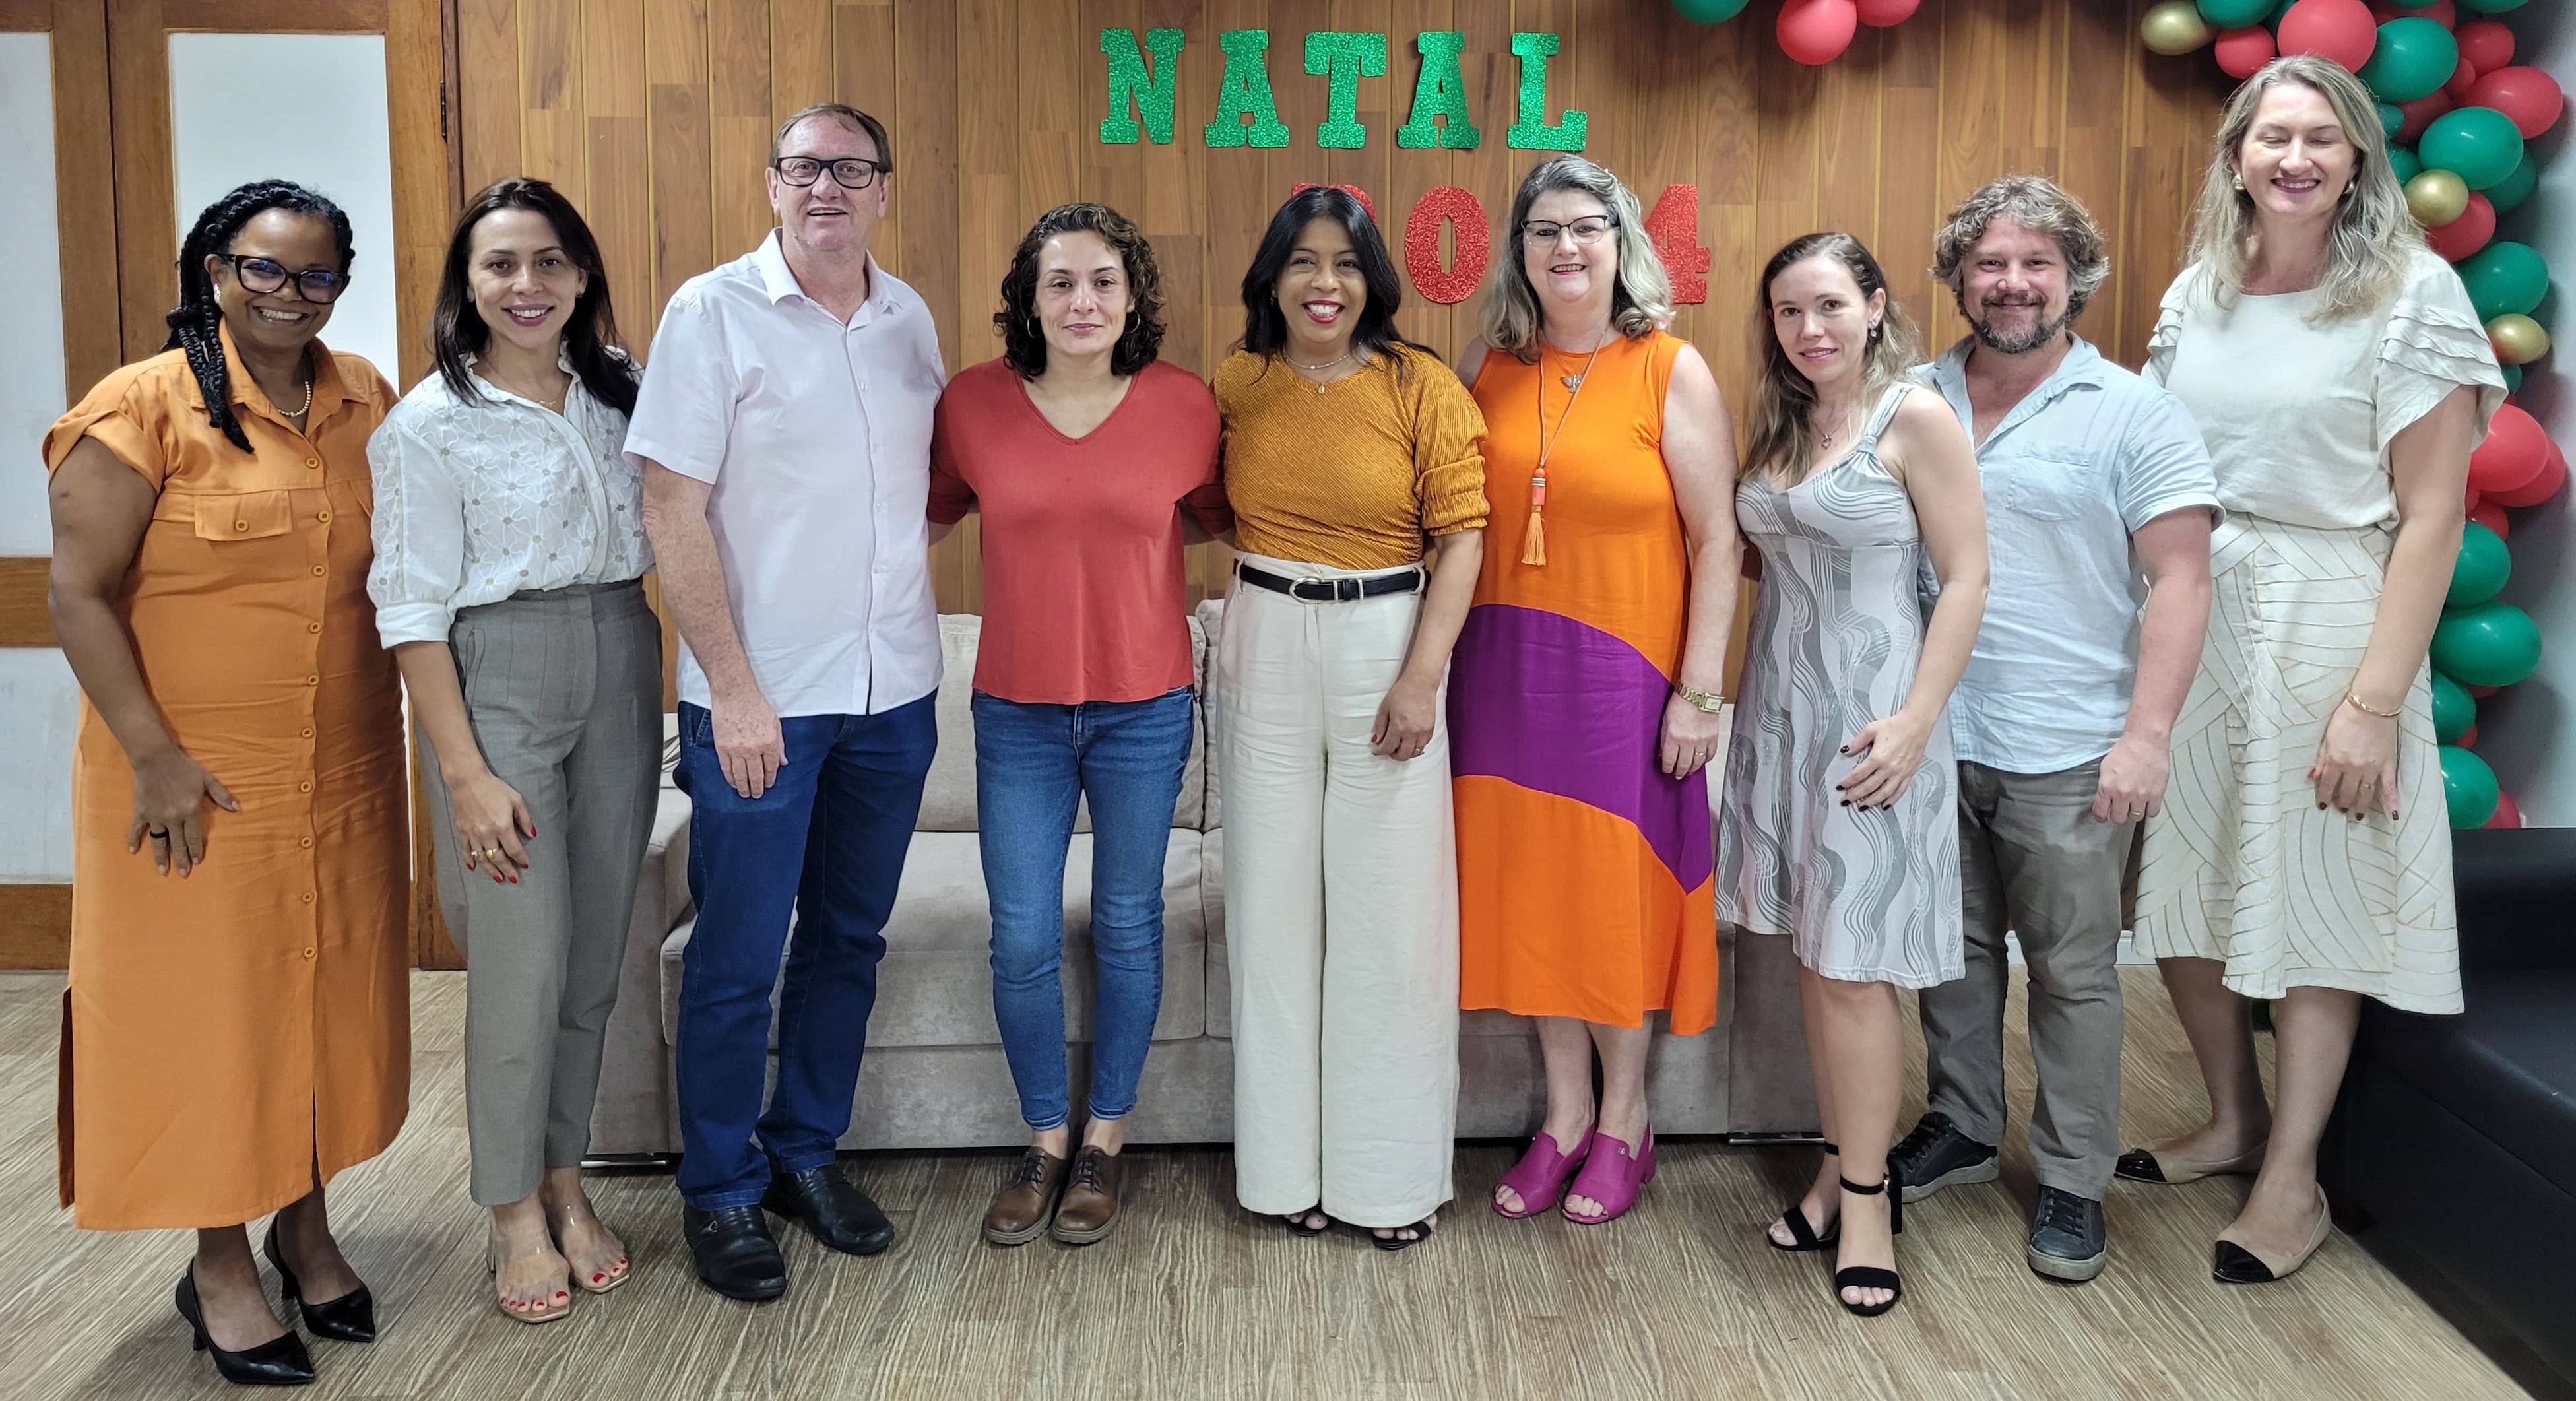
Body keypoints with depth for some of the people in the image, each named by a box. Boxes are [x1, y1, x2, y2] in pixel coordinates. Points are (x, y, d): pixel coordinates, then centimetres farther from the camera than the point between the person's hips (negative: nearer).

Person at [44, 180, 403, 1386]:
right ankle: (219, 1267, 20)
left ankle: (308, 1230, 31)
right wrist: (154, 756, -16)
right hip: (199, 784, -5)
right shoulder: (144, 407, -10)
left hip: (346, 772, 5)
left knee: (329, 994, 14)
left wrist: (402, 711, 11)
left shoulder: (365, 401, 6)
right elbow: (81, 592, -12)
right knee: (208, 1006, 5)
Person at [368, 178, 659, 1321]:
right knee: (523, 957, -4)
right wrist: (466, 772, -14)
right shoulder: (431, 423, -7)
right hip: (497, 680, -5)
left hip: (622, 669, 5)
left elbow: (661, 530, 16)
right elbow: (413, 611, -8)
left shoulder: (619, 392, 7)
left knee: (597, 950, 10)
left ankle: (564, 1178, 25)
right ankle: (513, 1208, 14)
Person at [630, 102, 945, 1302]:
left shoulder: (910, 319, 7)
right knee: (737, 958, 3)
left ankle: (807, 1153, 31)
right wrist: (732, 686, -14)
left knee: (849, 939, 15)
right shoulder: (713, 313, -8)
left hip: (893, 690, 5)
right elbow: (672, 510, -11)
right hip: (761, 698, -5)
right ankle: (720, 1193, 20)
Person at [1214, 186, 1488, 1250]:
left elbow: (1461, 535, -7)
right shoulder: (1235, 386, 4)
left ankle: (1392, 1171, 15)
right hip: (1266, 653, 3)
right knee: (1275, 903, 7)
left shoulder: (1421, 386, -4)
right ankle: (1289, 1163, 20)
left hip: (1385, 648, -2)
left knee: (1388, 907, 1)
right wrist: (1265, 557, 0)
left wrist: (1423, 675, -14)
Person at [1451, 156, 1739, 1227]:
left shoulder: (1671, 370, -5)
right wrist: (1437, 665, 2)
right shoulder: (1488, 365, 6)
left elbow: (1717, 540, -6)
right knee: (1528, 883, 9)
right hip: (1504, 661, 4)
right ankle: (1565, 1108, 25)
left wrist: (1699, 689, -11)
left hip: (1622, 666, -4)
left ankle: (1625, 1116, 23)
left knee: (1619, 885, 5)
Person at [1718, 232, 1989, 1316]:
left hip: (1869, 708, -6)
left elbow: (1964, 580, -11)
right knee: (1810, 948, 10)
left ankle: (1866, 1190, 9)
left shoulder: (1915, 419, -8)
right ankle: (1844, 1163, 21)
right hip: (1779, 700, 6)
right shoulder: (1777, 424, 11)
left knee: (1853, 961, -3)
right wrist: (1729, 694, 1)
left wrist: (1914, 722, -17)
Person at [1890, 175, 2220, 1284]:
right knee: (1954, 948, 16)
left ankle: (2073, 1180, 18)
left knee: (2073, 971, 5)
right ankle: (1961, 1129, 33)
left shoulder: (2132, 414, -4)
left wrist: (2147, 733, -16)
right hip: (1934, 738, 4)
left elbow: (2180, 580, -8)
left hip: (2067, 755, -4)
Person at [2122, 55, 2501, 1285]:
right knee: (2180, 881, 10)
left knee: (2307, 901, 3)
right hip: (2188, 616, 5)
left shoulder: (2412, 295, -8)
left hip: (2326, 620, -5)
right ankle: (2233, 1120, 32)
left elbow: (2430, 516, -11)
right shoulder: (2195, 295, 7)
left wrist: (2376, 700, -16)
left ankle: (2293, 1180, 18)